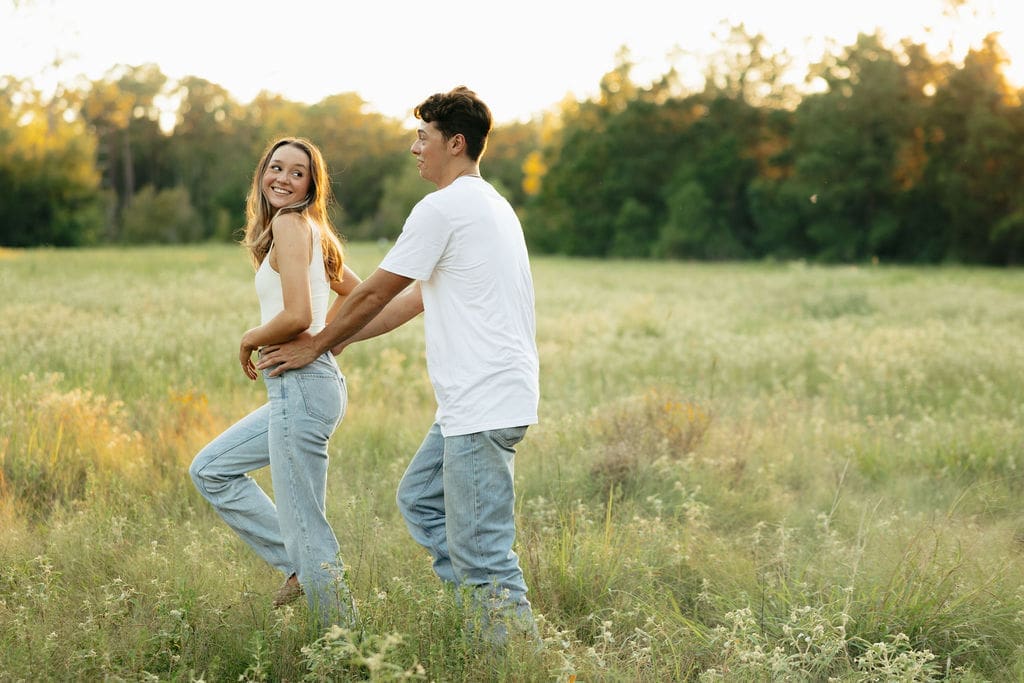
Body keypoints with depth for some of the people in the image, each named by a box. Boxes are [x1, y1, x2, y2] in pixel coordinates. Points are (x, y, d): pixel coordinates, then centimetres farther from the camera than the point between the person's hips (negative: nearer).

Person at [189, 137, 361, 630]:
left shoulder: (290, 224, -11)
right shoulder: (313, 230, 16)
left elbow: (297, 315, -22)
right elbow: (353, 291, 29)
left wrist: (250, 339, -4)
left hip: (302, 385, -10)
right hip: (298, 388, 10)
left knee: (306, 530, -5)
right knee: (211, 470, 21)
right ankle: (298, 568, 16)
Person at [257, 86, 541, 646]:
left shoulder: (443, 208, -12)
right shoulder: (490, 206, 20)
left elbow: (374, 294, -5)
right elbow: (413, 299, 23)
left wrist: (316, 347, 9)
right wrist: (335, 342, 24)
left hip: (483, 404, -11)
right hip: (473, 403, 11)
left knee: (480, 548, -7)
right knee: (419, 499, 20)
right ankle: (484, 616, 19)